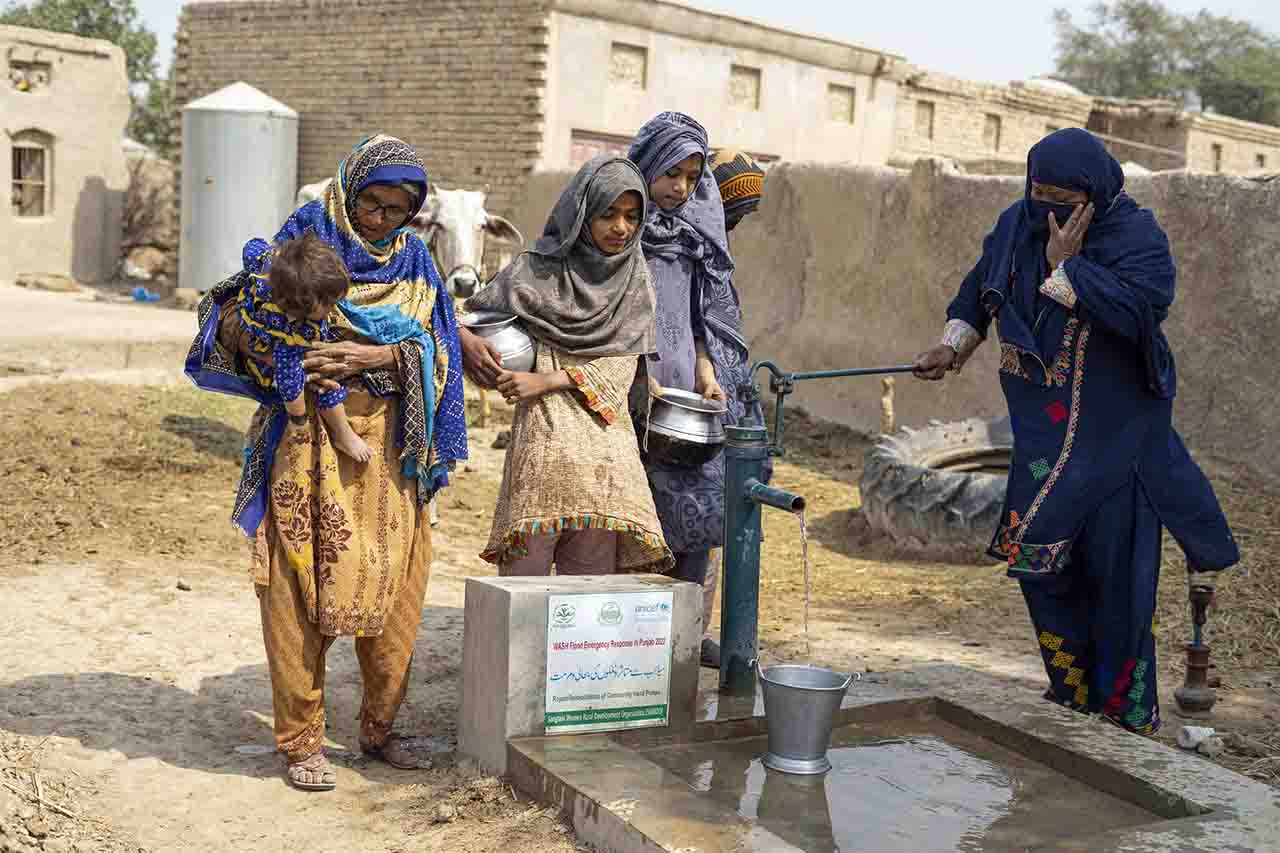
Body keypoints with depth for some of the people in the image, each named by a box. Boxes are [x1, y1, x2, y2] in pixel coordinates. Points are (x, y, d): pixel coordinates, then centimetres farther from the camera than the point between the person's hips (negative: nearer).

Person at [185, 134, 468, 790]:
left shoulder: (412, 259, 11)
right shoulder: (304, 236, 2)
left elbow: (429, 348, 1)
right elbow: (237, 312, 1)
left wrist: (373, 356, -16)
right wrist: (239, 328, -22)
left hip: (387, 442, 3)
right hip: (307, 437, -3)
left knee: (393, 587, 5)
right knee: (299, 586, -3)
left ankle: (379, 727, 23)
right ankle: (301, 740, 9)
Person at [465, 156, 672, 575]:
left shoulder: (635, 279, 10)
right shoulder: (537, 271, 4)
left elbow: (621, 365, 2)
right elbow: (465, 316, 13)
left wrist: (545, 380, -8)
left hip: (606, 439, 2)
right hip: (544, 432, -2)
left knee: (594, 572, 2)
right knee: (527, 562, -5)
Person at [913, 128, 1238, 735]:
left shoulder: (1137, 237, -14)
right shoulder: (1017, 226, 2)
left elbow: (1136, 309, -32)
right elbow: (978, 290, 17)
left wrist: (1065, 265, -24)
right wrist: (952, 348, 2)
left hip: (1115, 430, -5)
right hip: (1043, 428, 5)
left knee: (1117, 565, -1)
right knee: (1041, 559, 8)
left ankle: (1127, 715, 15)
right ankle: (1073, 692, 25)